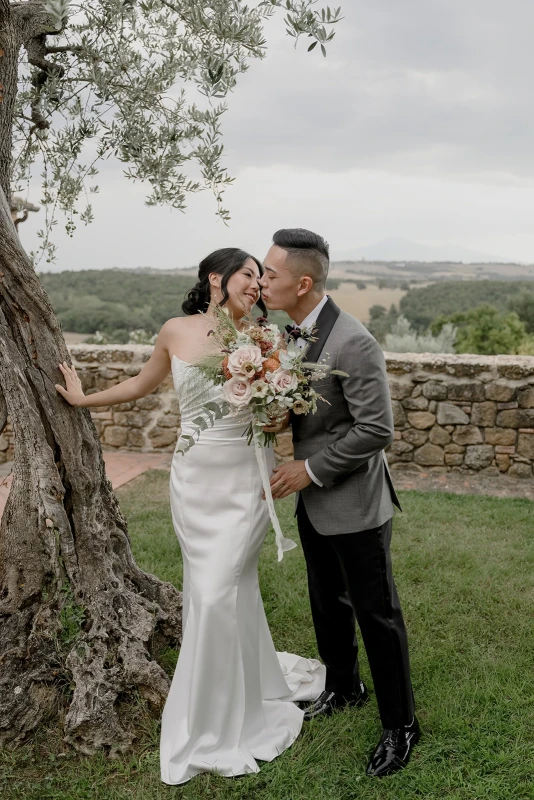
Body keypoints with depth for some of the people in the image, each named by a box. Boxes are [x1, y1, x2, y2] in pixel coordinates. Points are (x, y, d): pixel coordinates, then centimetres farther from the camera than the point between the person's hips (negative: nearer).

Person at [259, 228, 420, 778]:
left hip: (354, 504, -8)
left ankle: (400, 725, 27)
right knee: (327, 603, 23)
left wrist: (310, 469, -19)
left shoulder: (352, 343, -25)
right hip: (314, 501, 8)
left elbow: (377, 431, -24)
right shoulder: (291, 332, 2)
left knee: (376, 613, 7)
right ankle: (343, 688, 47)